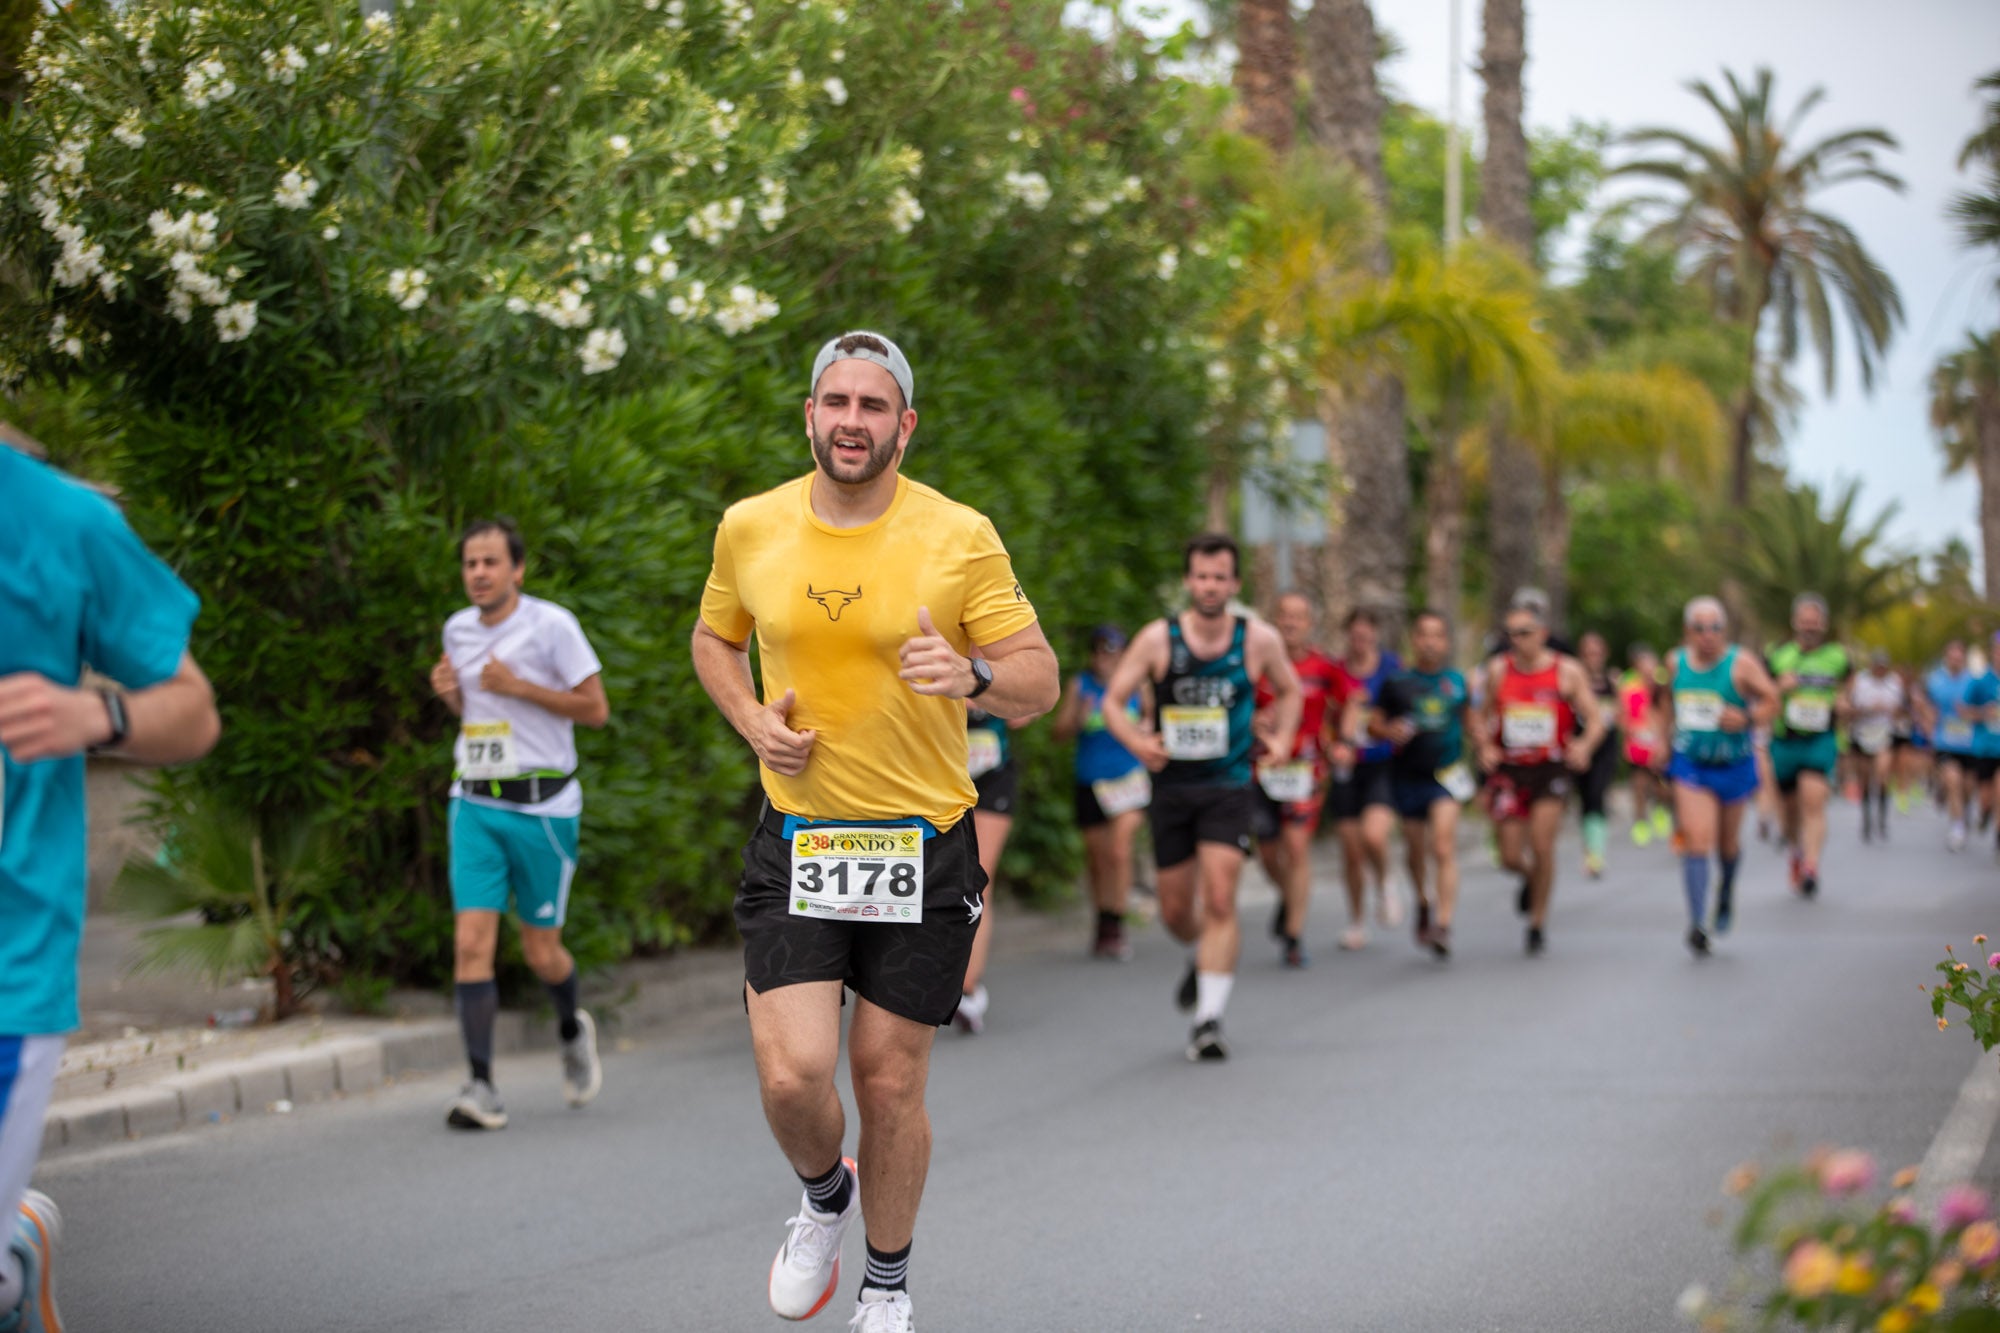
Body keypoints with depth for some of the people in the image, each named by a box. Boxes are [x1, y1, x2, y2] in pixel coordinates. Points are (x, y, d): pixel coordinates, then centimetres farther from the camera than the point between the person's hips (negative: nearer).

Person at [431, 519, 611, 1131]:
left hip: (542, 805, -4)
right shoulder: (458, 628, 9)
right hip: (474, 804, 4)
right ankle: (481, 1089, -14)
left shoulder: (551, 624, -8)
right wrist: (450, 692, 1)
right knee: (471, 941, -11)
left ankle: (573, 1029, 38)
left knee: (541, 952, 5)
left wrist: (519, 687, -16)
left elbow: (596, 709, -7)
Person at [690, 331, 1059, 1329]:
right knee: (791, 1078, -12)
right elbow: (714, 639, 19)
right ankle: (826, 1196, 24)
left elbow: (1040, 681, -3)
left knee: (890, 1086, 5)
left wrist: (971, 675, -26)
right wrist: (751, 720, -1)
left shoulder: (961, 537, -7)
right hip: (795, 844, 1)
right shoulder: (750, 529, 1)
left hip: (924, 848, -1)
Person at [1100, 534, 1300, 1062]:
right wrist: (1138, 743, -19)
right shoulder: (1158, 639, -5)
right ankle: (1205, 958, 45)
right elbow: (1113, 702, -1)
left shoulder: (1259, 640, -2)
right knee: (1175, 910, 9)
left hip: (1229, 786, -1)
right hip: (1172, 786, 1)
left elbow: (1288, 690, 17)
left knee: (1219, 899, -16)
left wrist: (1282, 737, 0)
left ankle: (1209, 1019, -12)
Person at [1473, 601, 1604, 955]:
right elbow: (1486, 717, 15)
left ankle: (1538, 922, 4)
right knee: (1511, 856, -1)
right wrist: (1486, 746, -5)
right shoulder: (1497, 671, 2)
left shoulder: (1567, 671, -4)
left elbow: (1595, 720, -3)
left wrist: (1584, 746, -23)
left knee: (1542, 846, -14)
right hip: (1510, 770, 2)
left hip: (1551, 768, -2)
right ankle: (1530, 877, 37)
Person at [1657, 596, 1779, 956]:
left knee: (1727, 843, 15)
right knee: (1696, 839, -15)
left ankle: (1727, 890, 49)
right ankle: (1697, 924, -19)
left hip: (1733, 766, -1)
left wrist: (1746, 718, -26)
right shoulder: (1676, 662, 0)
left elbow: (1771, 701, -9)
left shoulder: (1742, 664, -12)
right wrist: (1661, 736, 15)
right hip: (1690, 764, 1)